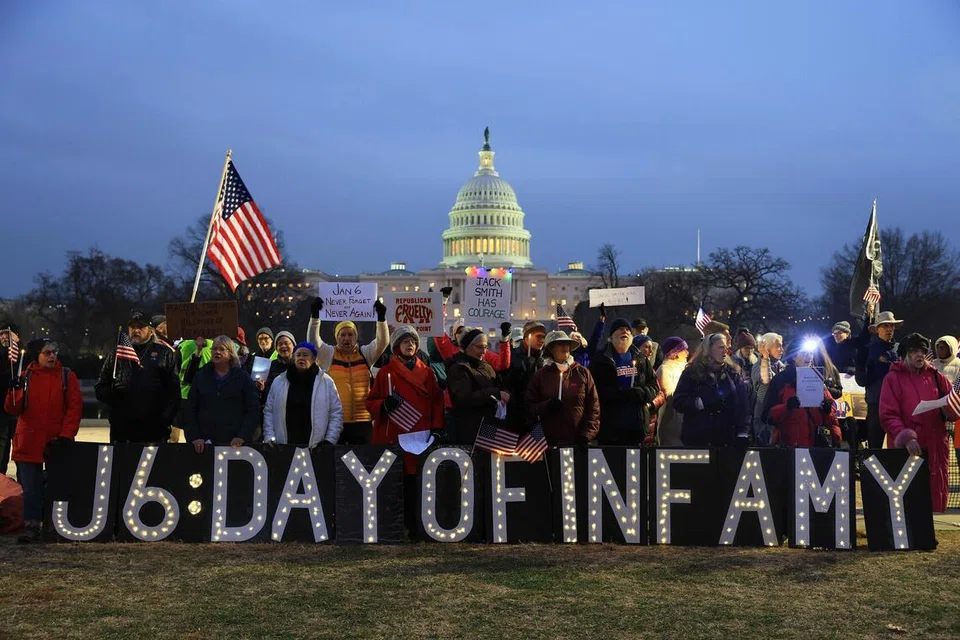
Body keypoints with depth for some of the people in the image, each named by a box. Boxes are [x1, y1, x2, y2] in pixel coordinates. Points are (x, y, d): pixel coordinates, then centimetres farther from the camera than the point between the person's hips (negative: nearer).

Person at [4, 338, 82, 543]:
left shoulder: (67, 376, 2)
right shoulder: (25, 377, 6)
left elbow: (75, 407, -3)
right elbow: (12, 409, 3)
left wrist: (66, 435, -12)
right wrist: (15, 391, -17)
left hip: (57, 442, -1)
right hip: (29, 443, 1)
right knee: (31, 487, 0)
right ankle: (33, 527, 6)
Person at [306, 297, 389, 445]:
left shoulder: (365, 354, 9)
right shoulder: (329, 354, 5)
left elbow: (383, 341, -3)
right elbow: (312, 340, -8)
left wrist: (381, 317, -16)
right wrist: (315, 316, -19)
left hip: (362, 420, 1)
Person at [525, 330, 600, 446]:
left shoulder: (583, 373, 9)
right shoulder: (540, 376, 10)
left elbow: (593, 407, 6)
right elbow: (529, 407, 8)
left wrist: (587, 435, -4)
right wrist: (546, 406, -12)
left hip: (578, 441, 0)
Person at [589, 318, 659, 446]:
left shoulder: (641, 359, 16)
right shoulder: (600, 360, 3)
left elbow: (654, 386, 12)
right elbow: (597, 390, -8)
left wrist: (642, 393, -10)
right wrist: (624, 394, -18)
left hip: (638, 425, 4)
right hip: (610, 425, -4)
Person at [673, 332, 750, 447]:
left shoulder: (733, 373, 11)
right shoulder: (692, 373, 3)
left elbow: (742, 406, 5)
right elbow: (678, 401, -4)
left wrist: (743, 434, -5)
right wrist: (702, 403, -18)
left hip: (726, 439, 2)